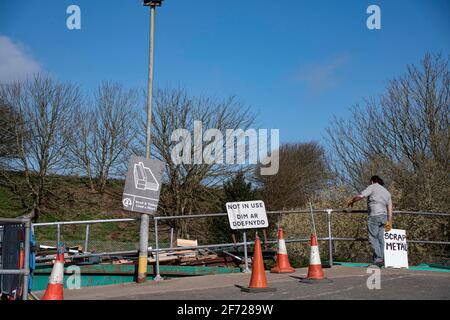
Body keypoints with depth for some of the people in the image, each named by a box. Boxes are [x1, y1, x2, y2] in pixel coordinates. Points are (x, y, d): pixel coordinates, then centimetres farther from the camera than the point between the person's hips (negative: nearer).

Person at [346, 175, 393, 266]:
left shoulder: (373, 187, 3)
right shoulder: (386, 192, 24)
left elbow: (361, 196, -11)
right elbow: (390, 209, 18)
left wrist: (351, 201, 4)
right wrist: (389, 222, 17)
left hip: (374, 216, -7)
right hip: (384, 216, 7)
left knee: (373, 238, -6)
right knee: (380, 239, 7)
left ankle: (378, 258, -12)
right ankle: (382, 259, 5)